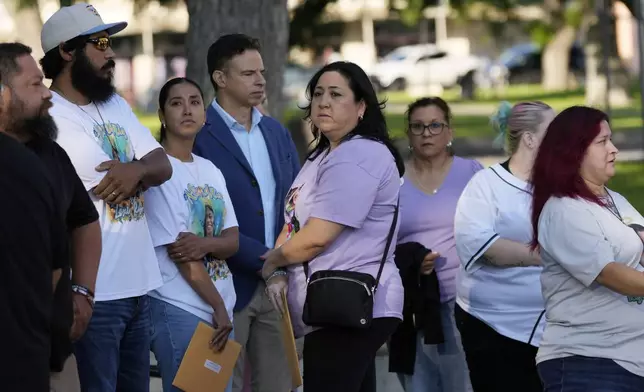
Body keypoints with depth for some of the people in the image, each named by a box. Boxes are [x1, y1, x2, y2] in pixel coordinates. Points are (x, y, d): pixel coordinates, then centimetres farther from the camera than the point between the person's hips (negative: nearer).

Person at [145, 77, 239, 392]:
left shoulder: (211, 171, 13)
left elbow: (233, 240, 8)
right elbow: (178, 252, -13)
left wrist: (206, 244, -16)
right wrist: (217, 306, -13)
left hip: (221, 308, 7)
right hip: (179, 309, -7)